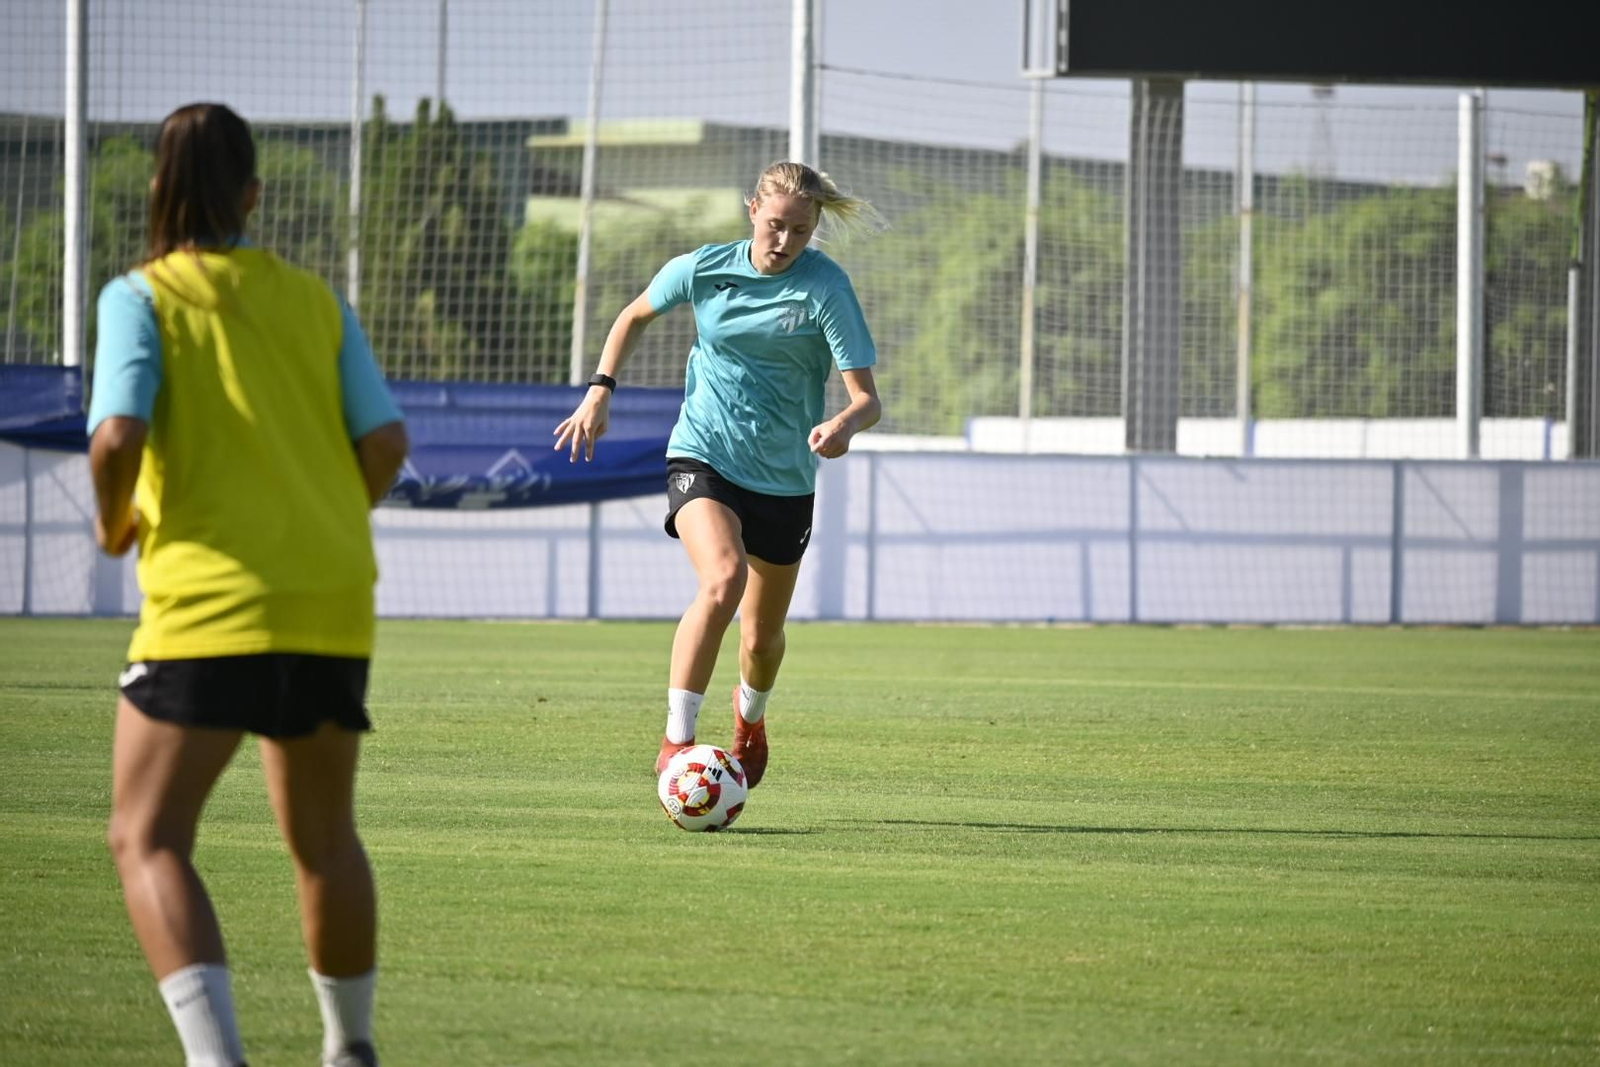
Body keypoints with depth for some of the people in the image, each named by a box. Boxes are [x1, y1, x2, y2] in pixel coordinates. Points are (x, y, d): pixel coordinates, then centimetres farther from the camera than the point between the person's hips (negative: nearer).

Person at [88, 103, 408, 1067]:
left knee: (148, 841, -2)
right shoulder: (315, 301, 10)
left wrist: (114, 522, 4)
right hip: (335, 607, 5)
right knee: (324, 838, 22)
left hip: (210, 604, -5)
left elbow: (119, 435, -15)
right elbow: (387, 442, 3)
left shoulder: (144, 297, -2)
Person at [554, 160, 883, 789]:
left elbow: (867, 398, -16)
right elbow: (636, 316, 15)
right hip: (703, 456, -1)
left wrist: (845, 424, -39)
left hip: (784, 478, 1)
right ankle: (675, 743, -26)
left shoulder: (825, 288, -12)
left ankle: (750, 714, 49)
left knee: (763, 636, 12)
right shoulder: (704, 269, -6)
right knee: (724, 579, -30)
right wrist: (601, 390, 4)